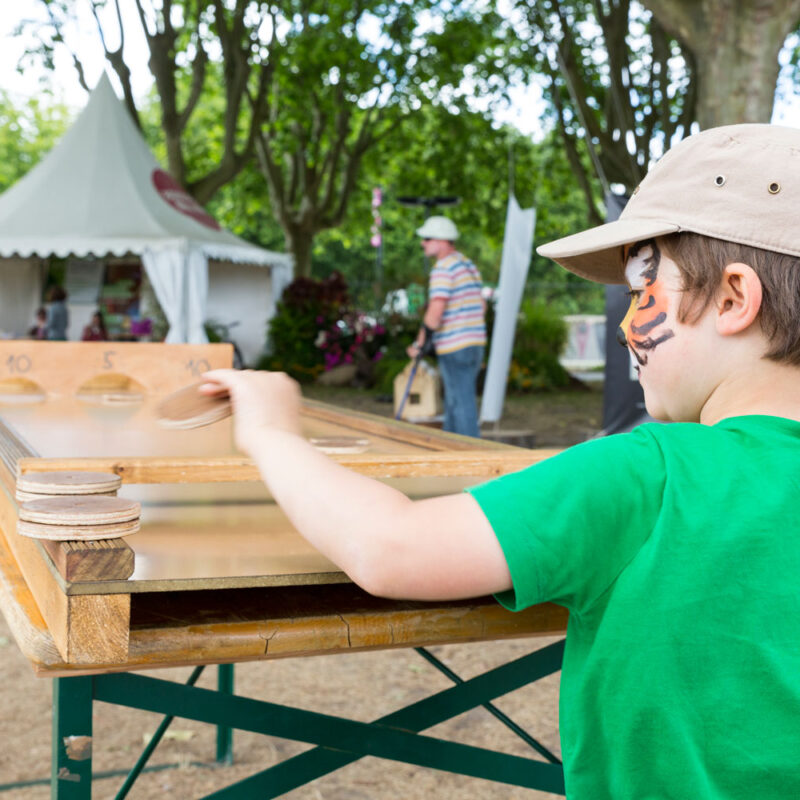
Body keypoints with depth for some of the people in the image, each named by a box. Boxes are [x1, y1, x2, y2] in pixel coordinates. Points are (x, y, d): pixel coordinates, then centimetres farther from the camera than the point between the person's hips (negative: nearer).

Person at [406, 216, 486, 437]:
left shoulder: (443, 268, -14)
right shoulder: (469, 265, 16)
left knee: (461, 404, -5)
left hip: (455, 348, -9)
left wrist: (419, 344, -10)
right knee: (453, 403, 17)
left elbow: (435, 312, -20)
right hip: (475, 343, 9)